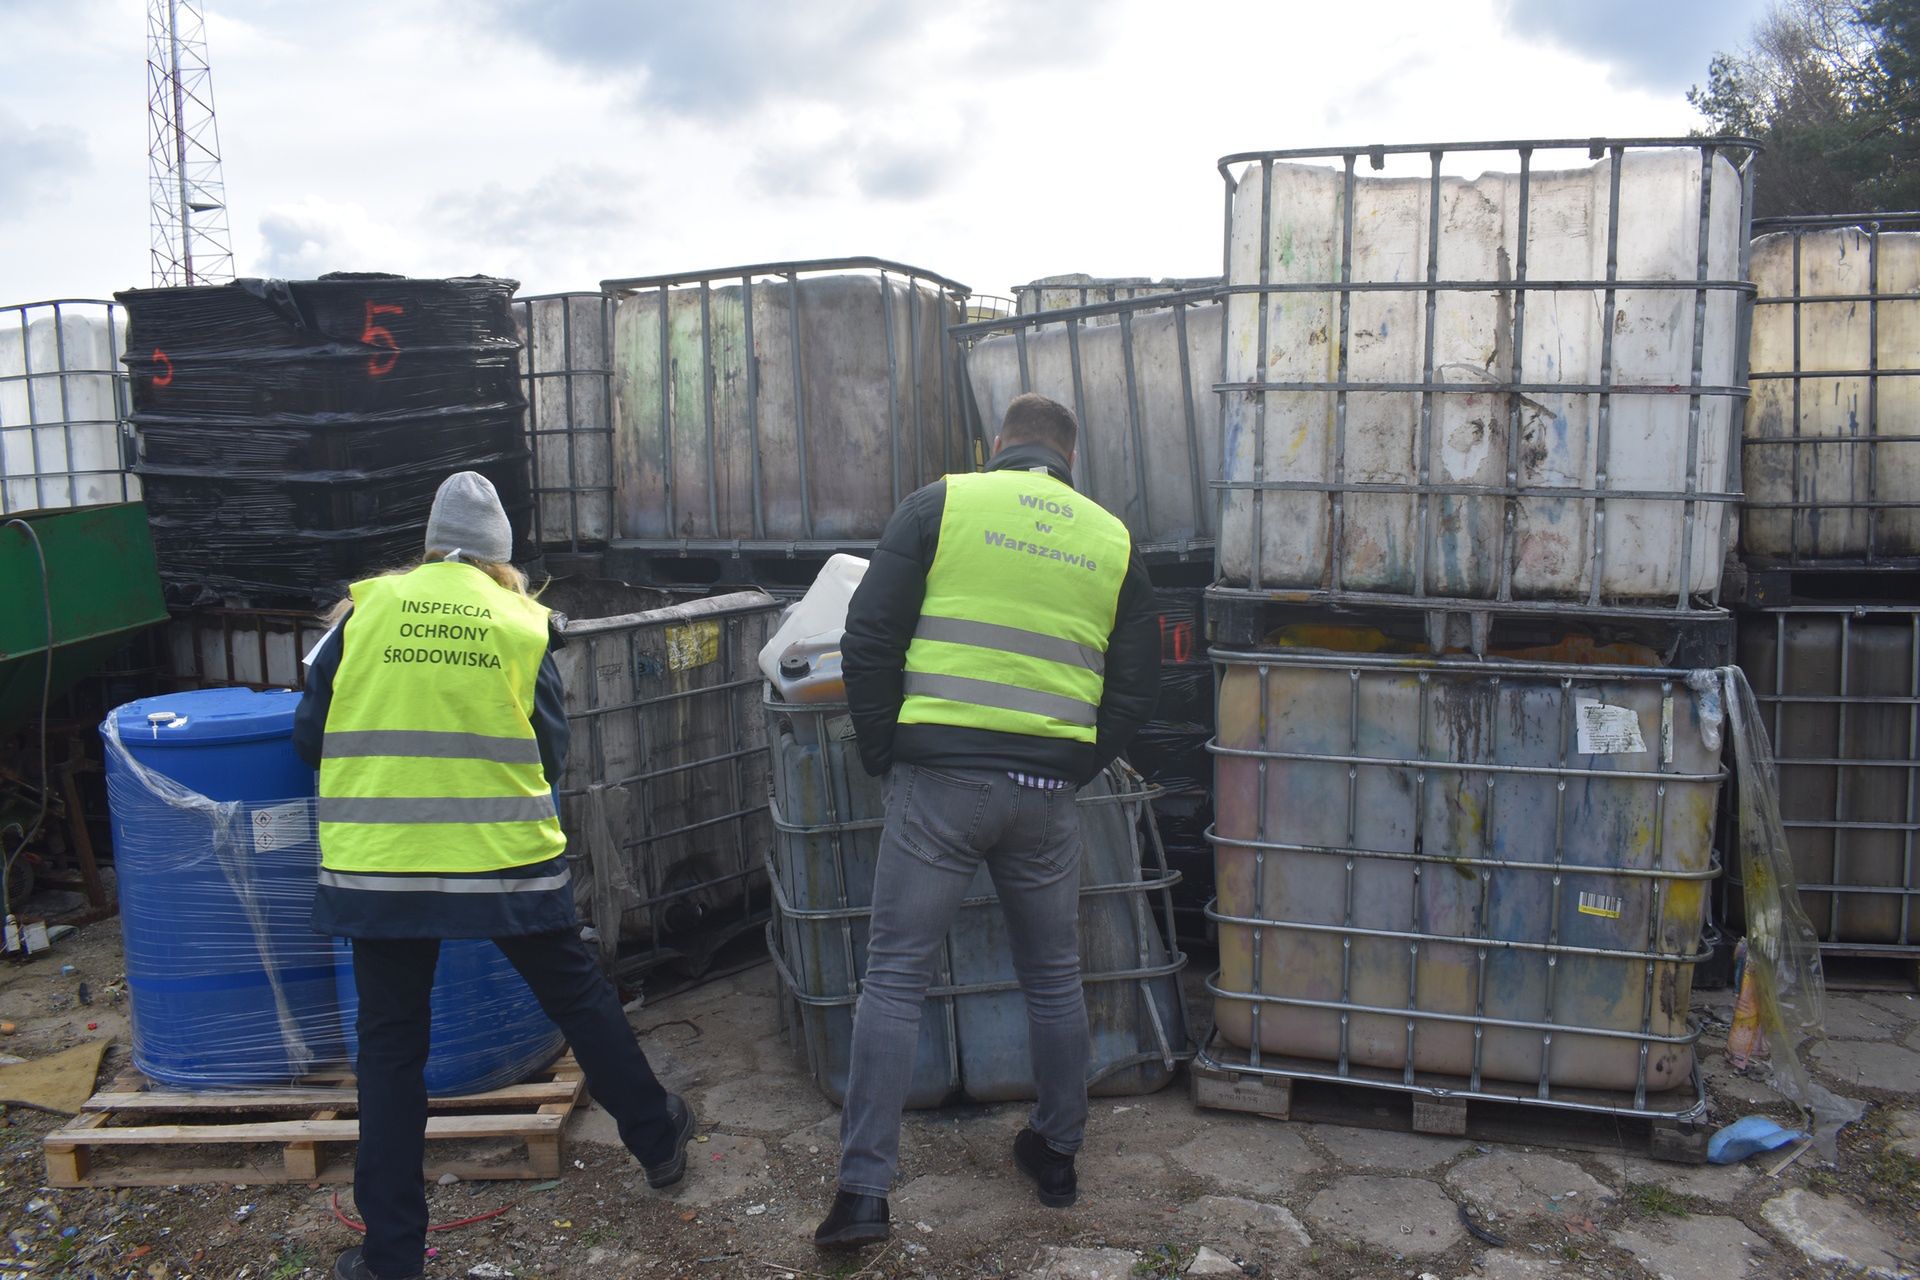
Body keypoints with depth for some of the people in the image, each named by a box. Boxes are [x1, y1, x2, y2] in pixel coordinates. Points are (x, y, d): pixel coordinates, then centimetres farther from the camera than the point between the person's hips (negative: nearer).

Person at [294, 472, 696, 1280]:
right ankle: (657, 1141, 33)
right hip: (507, 860, 0)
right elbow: (552, 753, 6)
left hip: (381, 864, 0)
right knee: (578, 997, 18)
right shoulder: (522, 624, 2)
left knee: (390, 1045, 11)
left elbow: (309, 738, 8)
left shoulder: (366, 610, 2)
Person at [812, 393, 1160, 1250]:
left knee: (894, 978, 3)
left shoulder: (940, 504, 2)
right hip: (1047, 792, 3)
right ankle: (1057, 1156, 32)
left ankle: (864, 1190, 3)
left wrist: (883, 753, 7)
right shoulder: (1113, 540, 10)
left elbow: (868, 639, -3)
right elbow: (1135, 689, 11)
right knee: (1054, 980, 18)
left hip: (940, 778, -3)